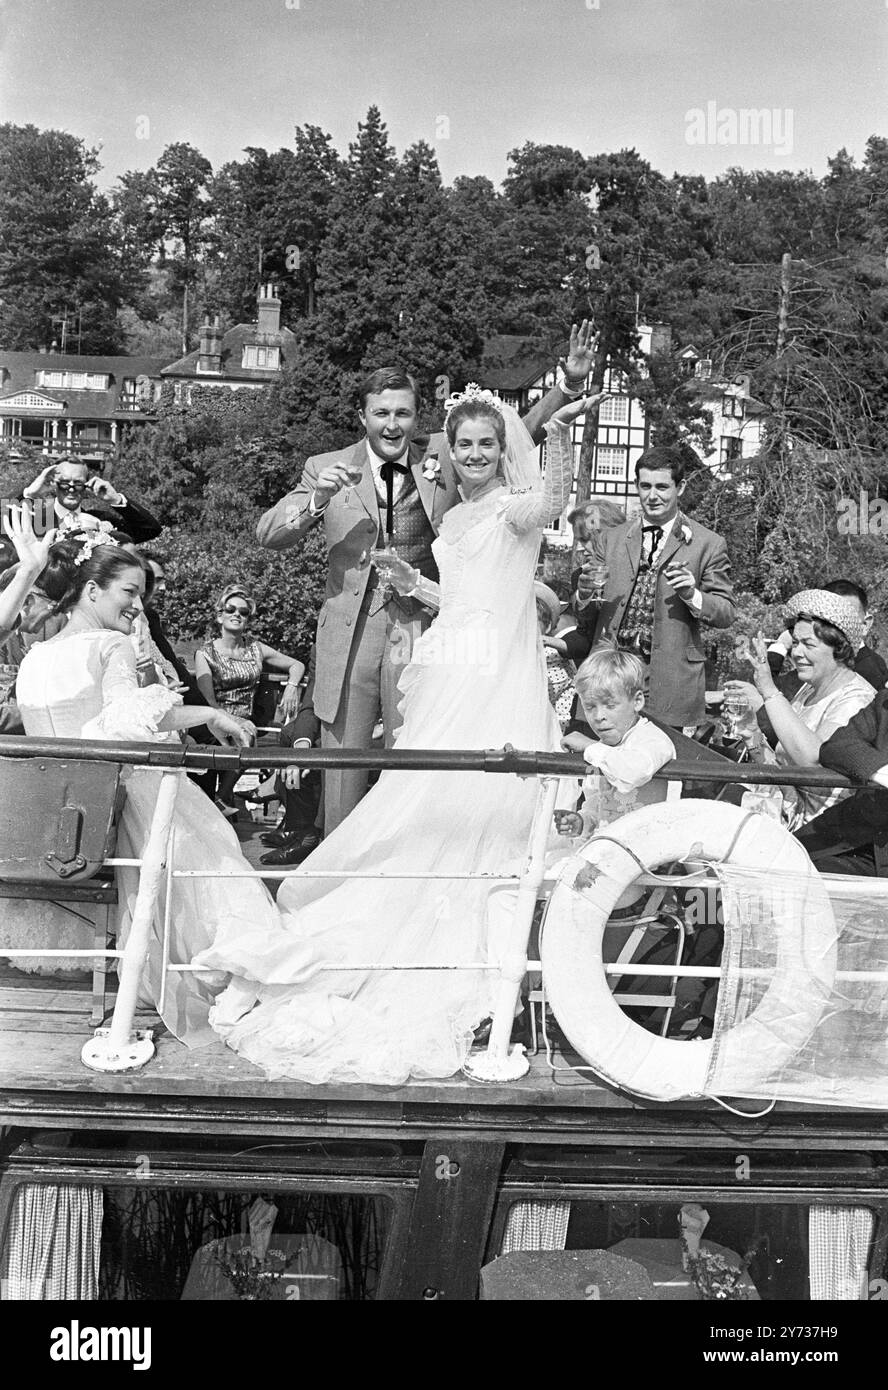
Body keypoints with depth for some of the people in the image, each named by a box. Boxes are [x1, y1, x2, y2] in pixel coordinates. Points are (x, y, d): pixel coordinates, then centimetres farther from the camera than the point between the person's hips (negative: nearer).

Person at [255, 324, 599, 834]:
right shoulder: (327, 468, 5)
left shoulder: (443, 458, 6)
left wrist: (571, 382, -6)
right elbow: (269, 536, 0)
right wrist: (317, 498, -17)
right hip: (351, 631, 0)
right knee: (343, 766, 6)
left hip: (422, 633, 0)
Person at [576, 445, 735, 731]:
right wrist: (586, 591, -11)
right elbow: (583, 616, 11)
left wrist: (692, 595, -14)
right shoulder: (608, 539, 12)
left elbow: (726, 614, 4)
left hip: (670, 683, -2)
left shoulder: (708, 544, 4)